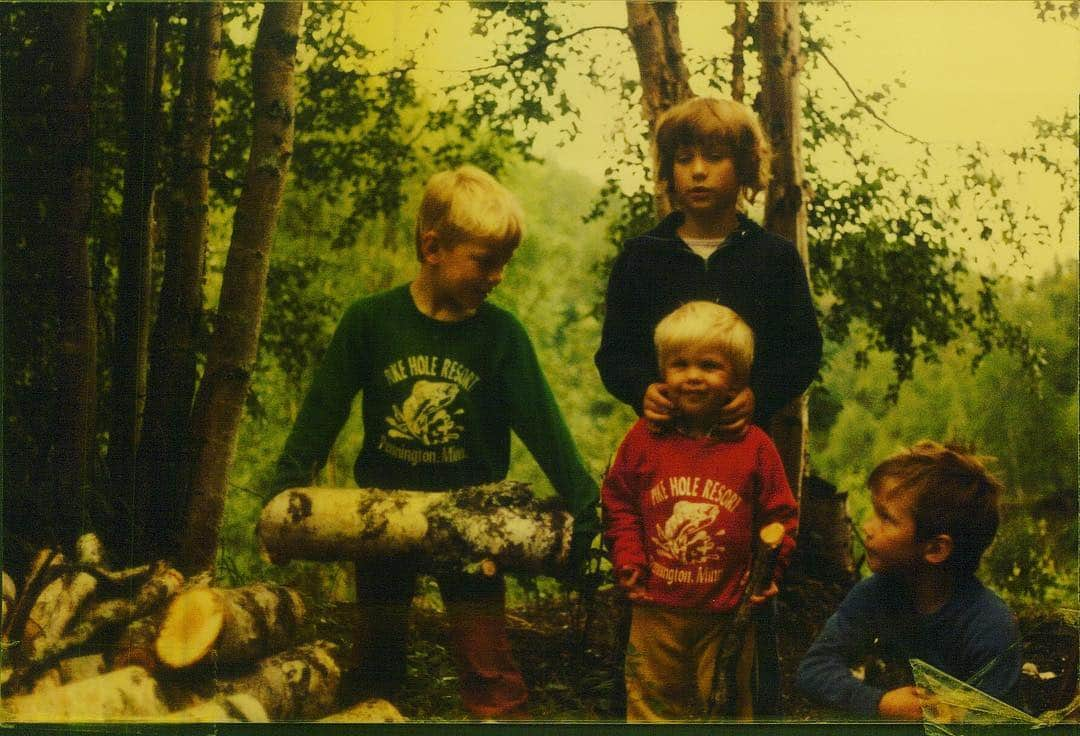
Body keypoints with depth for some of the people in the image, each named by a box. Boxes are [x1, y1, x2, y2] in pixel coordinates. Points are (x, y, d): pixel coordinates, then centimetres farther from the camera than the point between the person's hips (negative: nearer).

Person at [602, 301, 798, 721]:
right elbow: (618, 502, 6)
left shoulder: (754, 446, -5)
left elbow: (779, 514, 2)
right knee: (652, 699, 13)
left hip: (726, 607, -1)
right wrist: (628, 559, -4)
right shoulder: (644, 439, -1)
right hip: (656, 607, 1)